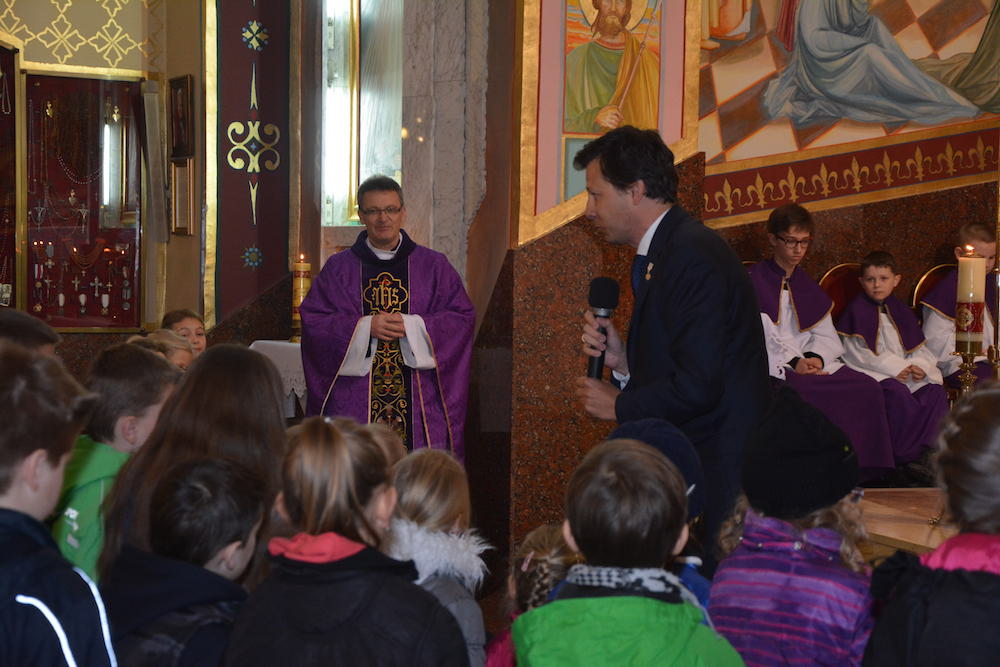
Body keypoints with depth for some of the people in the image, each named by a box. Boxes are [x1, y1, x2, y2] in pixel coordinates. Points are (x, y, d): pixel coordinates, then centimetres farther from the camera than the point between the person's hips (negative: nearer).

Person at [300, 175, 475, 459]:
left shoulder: (434, 266, 9)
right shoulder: (339, 268, 9)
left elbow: (463, 317, 3)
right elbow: (312, 319, 2)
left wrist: (412, 326, -11)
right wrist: (364, 327, -12)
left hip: (419, 400, 0)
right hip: (354, 400, 0)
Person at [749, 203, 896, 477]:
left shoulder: (807, 285, 23)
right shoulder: (754, 280, 4)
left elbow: (824, 334, 15)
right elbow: (760, 335, -7)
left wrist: (816, 358, -8)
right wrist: (793, 362, -19)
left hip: (814, 360, 6)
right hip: (774, 368, -6)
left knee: (868, 388, -20)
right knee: (810, 392, -37)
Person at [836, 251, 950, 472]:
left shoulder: (900, 312, 19)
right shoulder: (856, 310, 2)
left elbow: (918, 348, 17)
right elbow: (857, 353, -9)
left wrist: (920, 366, -8)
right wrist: (895, 368, -15)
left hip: (906, 372, 6)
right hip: (871, 374, -6)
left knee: (936, 392, -19)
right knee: (897, 392, -34)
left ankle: (924, 451, -22)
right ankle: (903, 456, -27)